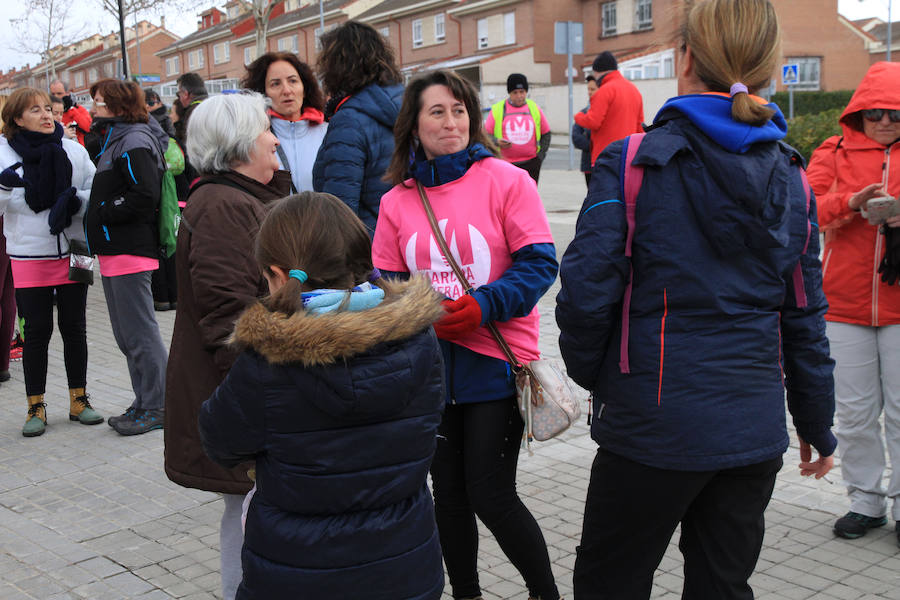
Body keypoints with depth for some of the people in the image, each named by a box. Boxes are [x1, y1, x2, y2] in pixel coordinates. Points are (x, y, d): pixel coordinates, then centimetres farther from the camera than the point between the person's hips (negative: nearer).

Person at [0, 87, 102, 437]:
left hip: (72, 251, 2)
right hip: (29, 255, -2)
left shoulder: (74, 150, 4)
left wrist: (74, 199, -16)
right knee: (37, 331, 2)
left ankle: (78, 399, 22)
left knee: (74, 328, 9)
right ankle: (36, 407, 15)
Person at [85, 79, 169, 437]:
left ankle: (155, 409, 4)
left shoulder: (135, 142, -12)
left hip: (130, 252, -11)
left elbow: (145, 196, -23)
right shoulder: (114, 141, 19)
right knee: (126, 337, 15)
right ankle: (144, 404, 24)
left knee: (140, 334, -4)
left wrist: (102, 214, -16)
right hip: (114, 251, 11)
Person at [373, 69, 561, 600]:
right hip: (429, 363, 4)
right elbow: (386, 282, 9)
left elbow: (540, 263, -9)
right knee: (449, 491, 14)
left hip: (496, 362, -4)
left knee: (491, 495, -3)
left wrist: (483, 305, -22)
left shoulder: (506, 180, -5)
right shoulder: (397, 201, 6)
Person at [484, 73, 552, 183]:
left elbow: (546, 133, 15)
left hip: (531, 162, 2)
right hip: (505, 164, -2)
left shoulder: (534, 108, 9)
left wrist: (541, 154, 3)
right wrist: (497, 142, -17)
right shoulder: (497, 109, 2)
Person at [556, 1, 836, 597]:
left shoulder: (633, 163, -11)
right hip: (755, 431, 5)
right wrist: (817, 427, 19)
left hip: (653, 428, -4)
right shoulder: (790, 178, 3)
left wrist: (592, 374, 5)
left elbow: (586, 291, -15)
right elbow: (805, 318, 7)